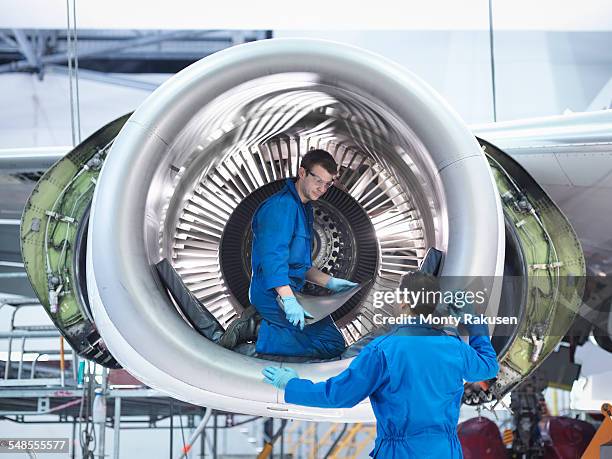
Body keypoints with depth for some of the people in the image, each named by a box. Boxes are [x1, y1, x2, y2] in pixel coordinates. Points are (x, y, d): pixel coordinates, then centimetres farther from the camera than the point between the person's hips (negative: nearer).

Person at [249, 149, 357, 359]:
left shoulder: (304, 208, 19)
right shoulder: (282, 206, -14)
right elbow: (272, 257, -25)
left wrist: (330, 282, 16)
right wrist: (288, 299, -33)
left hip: (291, 292, 10)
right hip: (275, 295, -10)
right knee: (332, 344, -16)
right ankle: (262, 336, -16)